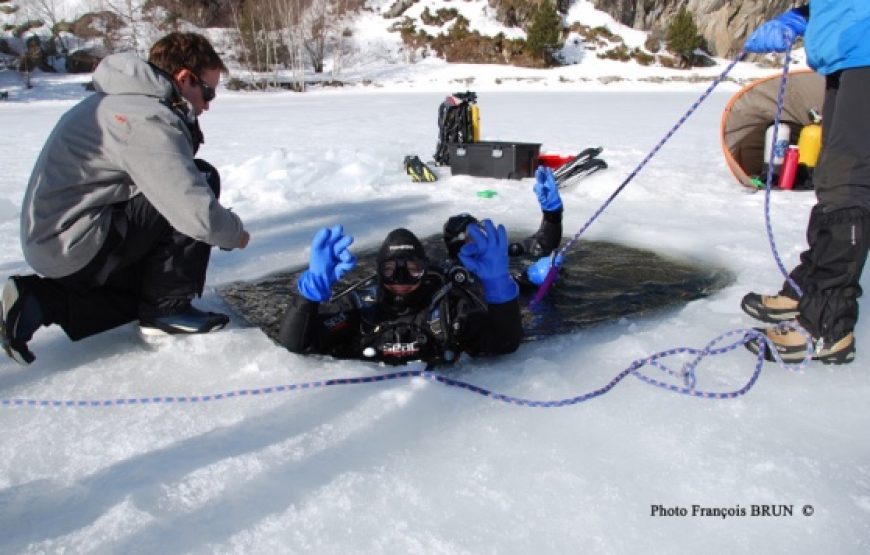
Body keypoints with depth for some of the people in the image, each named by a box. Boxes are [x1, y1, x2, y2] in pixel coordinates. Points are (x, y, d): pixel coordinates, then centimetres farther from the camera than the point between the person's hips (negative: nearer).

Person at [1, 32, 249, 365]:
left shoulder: (123, 100, 13)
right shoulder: (148, 119, -20)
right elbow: (197, 215, -25)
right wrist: (236, 233, -7)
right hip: (76, 247, -10)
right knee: (203, 179, -12)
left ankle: (41, 301, 13)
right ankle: (168, 310, -5)